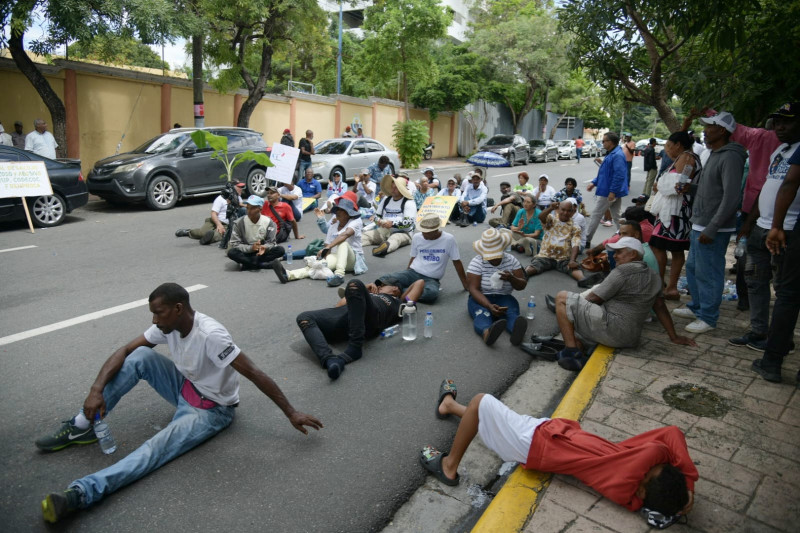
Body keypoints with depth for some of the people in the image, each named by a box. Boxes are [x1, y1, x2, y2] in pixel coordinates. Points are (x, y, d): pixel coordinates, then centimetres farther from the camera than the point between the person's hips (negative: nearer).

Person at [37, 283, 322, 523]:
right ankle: (82, 426, -7)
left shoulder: (210, 335, -33)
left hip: (211, 409, -7)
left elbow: (255, 374, -33)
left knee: (159, 446, -30)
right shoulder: (168, 325, -11)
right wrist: (97, 389, -23)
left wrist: (291, 413, -31)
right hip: (186, 387, 7)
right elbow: (124, 351, -7)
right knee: (141, 355, -13)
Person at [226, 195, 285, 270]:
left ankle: (247, 264, -23)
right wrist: (250, 248, -28)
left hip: (262, 252, 1)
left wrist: (264, 247, -30)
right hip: (246, 252, -1)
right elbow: (235, 244, -12)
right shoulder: (239, 223, -12)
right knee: (231, 252, -31)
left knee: (280, 250, -25)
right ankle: (262, 264, -29)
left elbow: (271, 242, -6)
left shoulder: (268, 222, -10)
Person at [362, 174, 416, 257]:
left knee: (394, 239, -41)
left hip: (402, 233, -6)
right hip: (383, 231, 6)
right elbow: (377, 215, 22)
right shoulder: (386, 199, 17)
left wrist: (392, 223, -26)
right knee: (365, 235, -19)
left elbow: (408, 222, -15)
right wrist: (378, 221, -3)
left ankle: (385, 247, -75)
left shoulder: (409, 203, -4)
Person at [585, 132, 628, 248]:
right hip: (614, 192, 10)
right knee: (616, 216, 14)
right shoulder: (611, 154, 13)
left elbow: (619, 175, -25)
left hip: (607, 192, -10)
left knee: (596, 215, -2)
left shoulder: (617, 155, -19)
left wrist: (612, 191, -26)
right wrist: (594, 182, 14)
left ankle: (586, 240, 7)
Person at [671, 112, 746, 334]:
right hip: (700, 225, 10)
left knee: (708, 273, -2)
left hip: (713, 230, -10)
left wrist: (711, 229, -24)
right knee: (693, 267, 19)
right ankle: (696, 307, 34)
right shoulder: (715, 155, 15)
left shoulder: (730, 157, -16)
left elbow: (731, 198, -22)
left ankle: (708, 317, 11)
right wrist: (690, 187, 6)